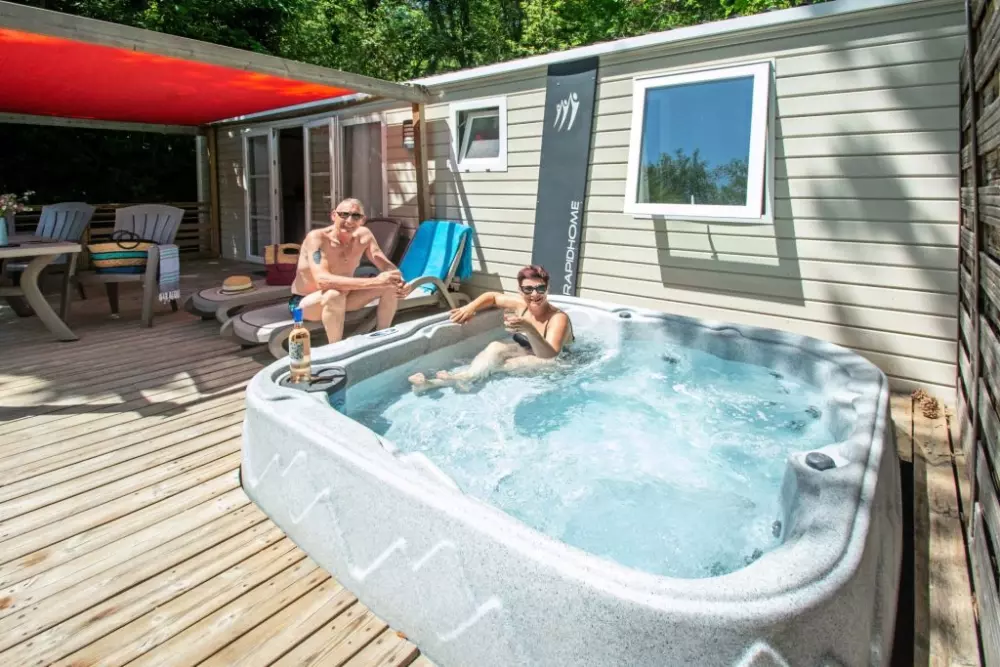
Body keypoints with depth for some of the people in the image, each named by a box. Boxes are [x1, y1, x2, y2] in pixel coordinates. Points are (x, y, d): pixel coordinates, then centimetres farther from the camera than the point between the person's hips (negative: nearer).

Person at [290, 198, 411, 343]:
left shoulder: (363, 235, -9)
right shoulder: (317, 238, -25)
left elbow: (387, 267, -8)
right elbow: (322, 280, -40)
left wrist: (398, 281, -34)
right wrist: (374, 282, -47)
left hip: (342, 298, 6)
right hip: (305, 303, -6)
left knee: (391, 286, -9)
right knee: (334, 295, -39)